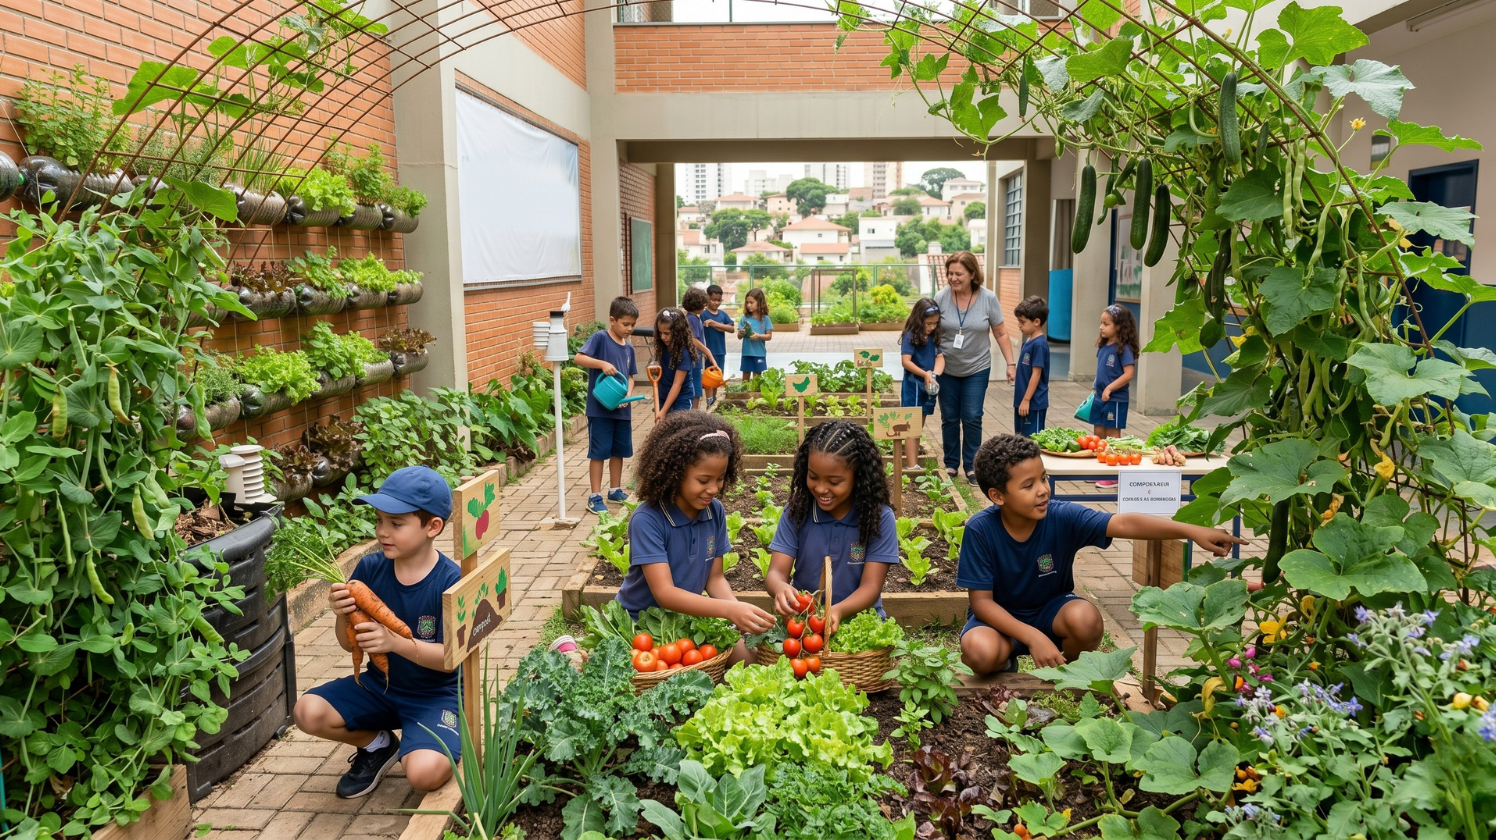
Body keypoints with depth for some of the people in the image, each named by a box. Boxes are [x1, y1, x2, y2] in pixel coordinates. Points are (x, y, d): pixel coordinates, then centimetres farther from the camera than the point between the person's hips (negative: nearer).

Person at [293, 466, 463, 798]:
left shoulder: (451, 581, -20)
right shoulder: (370, 568, -8)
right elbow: (350, 644, 1)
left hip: (435, 694, -5)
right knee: (308, 712, -16)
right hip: (379, 684, 5)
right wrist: (343, 616, -22)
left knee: (424, 773, -28)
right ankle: (377, 744, 13)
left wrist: (395, 642, -34)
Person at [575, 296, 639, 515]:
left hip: (622, 409, 6)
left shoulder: (629, 348, 9)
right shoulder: (600, 338, -9)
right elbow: (579, 357, -18)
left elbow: (630, 376, 12)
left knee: (619, 451, 15)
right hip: (599, 408, -6)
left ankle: (615, 490, 29)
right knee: (598, 452, 0)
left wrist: (627, 395, -6)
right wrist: (602, 363, -30)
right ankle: (595, 497, 7)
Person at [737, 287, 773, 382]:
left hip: (759, 353, -1)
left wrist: (759, 336, -21)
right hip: (747, 352, 1)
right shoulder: (744, 318, -1)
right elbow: (739, 336, 2)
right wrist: (741, 333, -20)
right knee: (746, 376, 10)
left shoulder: (765, 318, -5)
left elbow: (769, 336, -4)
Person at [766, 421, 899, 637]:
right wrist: (780, 588, -32)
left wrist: (838, 611, -32)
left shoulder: (879, 518, -9)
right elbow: (776, 572, -7)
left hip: (858, 617, -1)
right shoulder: (796, 510, -4)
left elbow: (871, 586, -11)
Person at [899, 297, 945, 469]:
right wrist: (925, 374, -27)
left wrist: (934, 374, -18)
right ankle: (911, 467, -5)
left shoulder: (934, 337, 7)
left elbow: (940, 357, 1)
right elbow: (906, 361, -18)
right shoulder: (910, 336, -12)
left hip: (928, 386, 7)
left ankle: (915, 464, 22)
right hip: (913, 385, -7)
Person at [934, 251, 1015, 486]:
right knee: (949, 419, 9)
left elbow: (1001, 334, -1)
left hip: (977, 369, 0)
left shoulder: (988, 299, -9)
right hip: (947, 369, 1)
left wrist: (1010, 364, -3)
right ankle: (951, 464, 22)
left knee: (972, 418, 0)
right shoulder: (941, 298, -11)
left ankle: (971, 466, 12)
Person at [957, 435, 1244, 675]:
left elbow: (1124, 524, -30)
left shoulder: (1062, 517, -21)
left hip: (1050, 609, 2)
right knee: (980, 651, -35)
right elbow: (981, 600, -21)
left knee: (1086, 618, -32)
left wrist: (1191, 530, -43)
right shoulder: (980, 530, -25)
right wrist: (1033, 637, -32)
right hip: (1001, 617, -2)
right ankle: (1004, 664, 5)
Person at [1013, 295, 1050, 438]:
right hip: (1022, 400, 9)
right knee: (1021, 437, 15)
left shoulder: (1039, 344, -17)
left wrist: (1026, 400, -18)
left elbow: (1036, 374, -19)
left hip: (1033, 403, -9)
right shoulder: (1028, 341, 8)